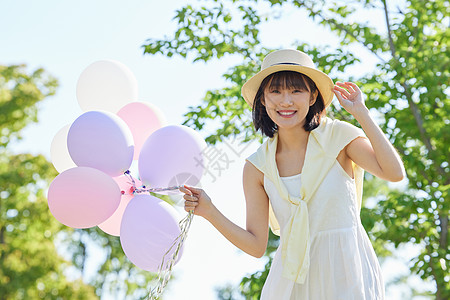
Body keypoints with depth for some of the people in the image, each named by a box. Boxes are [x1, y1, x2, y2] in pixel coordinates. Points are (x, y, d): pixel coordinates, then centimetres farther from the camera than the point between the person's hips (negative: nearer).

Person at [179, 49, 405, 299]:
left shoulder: (339, 136, -5)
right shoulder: (257, 167, 0)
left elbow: (395, 173, -21)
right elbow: (256, 245, 0)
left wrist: (361, 112, -16)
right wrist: (209, 211, -11)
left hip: (347, 275, -2)